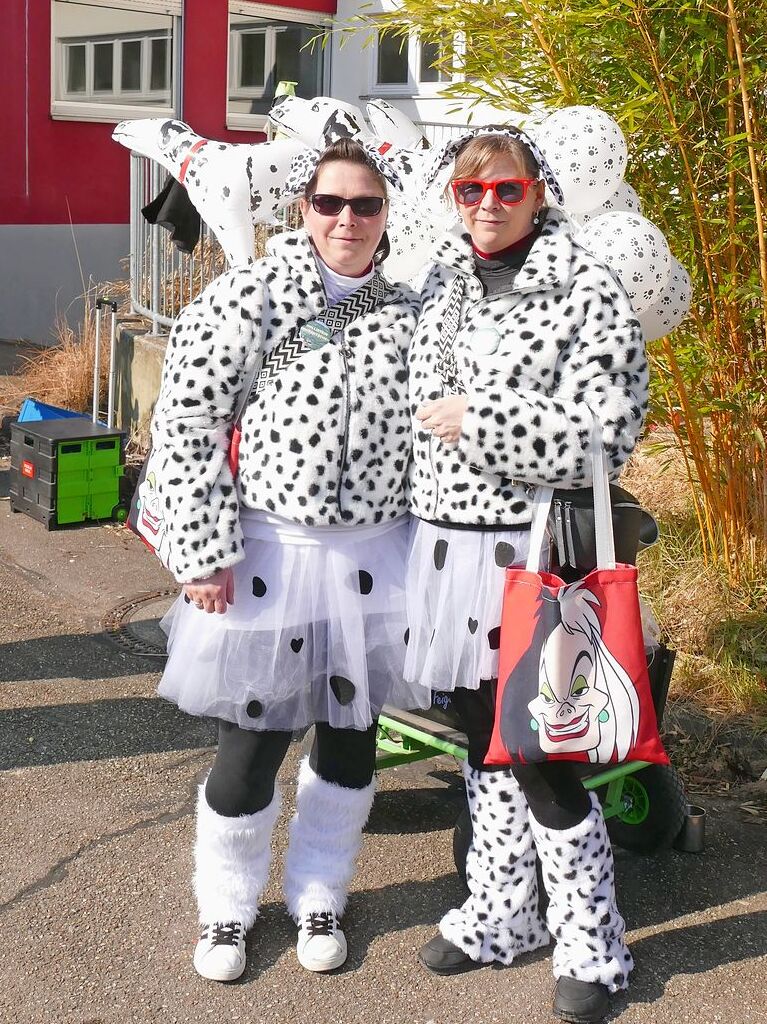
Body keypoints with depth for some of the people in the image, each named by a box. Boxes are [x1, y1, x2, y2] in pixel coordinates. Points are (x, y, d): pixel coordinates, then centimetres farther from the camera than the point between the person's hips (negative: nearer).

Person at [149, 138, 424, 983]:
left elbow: (425, 429, 13)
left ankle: (319, 897, 37)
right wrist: (204, 554, -13)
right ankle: (227, 908, 31)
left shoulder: (407, 311, 5)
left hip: (372, 558, 4)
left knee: (351, 739, 14)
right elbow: (185, 429, -9)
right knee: (252, 745, 5)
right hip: (267, 556, -4)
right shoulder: (244, 299, -8)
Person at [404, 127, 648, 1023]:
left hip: (529, 550, -6)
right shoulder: (442, 279, 10)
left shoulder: (587, 294, -9)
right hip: (443, 542, 7)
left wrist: (478, 421, -19)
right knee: (482, 740, 17)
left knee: (540, 758, -1)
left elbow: (604, 436, -16)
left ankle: (591, 947, 20)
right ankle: (500, 916, 34)